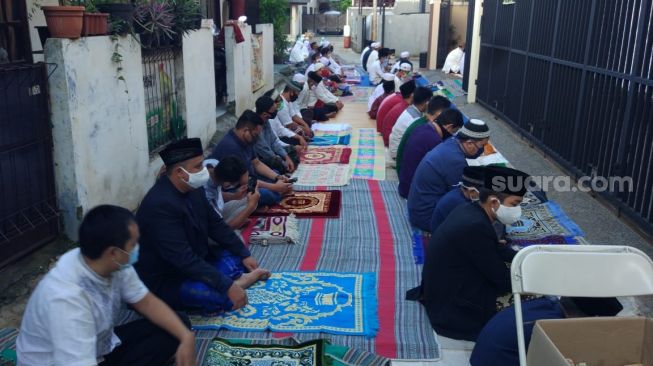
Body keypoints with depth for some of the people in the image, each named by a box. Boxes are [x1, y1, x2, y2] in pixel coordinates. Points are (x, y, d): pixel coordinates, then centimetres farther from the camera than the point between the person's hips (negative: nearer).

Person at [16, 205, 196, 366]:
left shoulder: (115, 264, -12)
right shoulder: (66, 298, -35)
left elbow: (147, 302, 2)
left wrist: (186, 336, -13)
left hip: (101, 348, 8)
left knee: (179, 323, -2)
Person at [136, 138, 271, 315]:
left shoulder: (193, 188, -4)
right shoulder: (160, 205, -30)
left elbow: (215, 224, 11)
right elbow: (184, 259, -33)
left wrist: (244, 254, 5)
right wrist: (228, 286, -32)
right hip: (164, 279, -9)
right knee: (219, 296, -31)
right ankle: (240, 280, -5)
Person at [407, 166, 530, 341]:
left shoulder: (469, 210, 0)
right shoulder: (476, 226, -28)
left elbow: (497, 250, 15)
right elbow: (502, 278, -19)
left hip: (443, 289, 10)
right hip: (451, 310, -10)